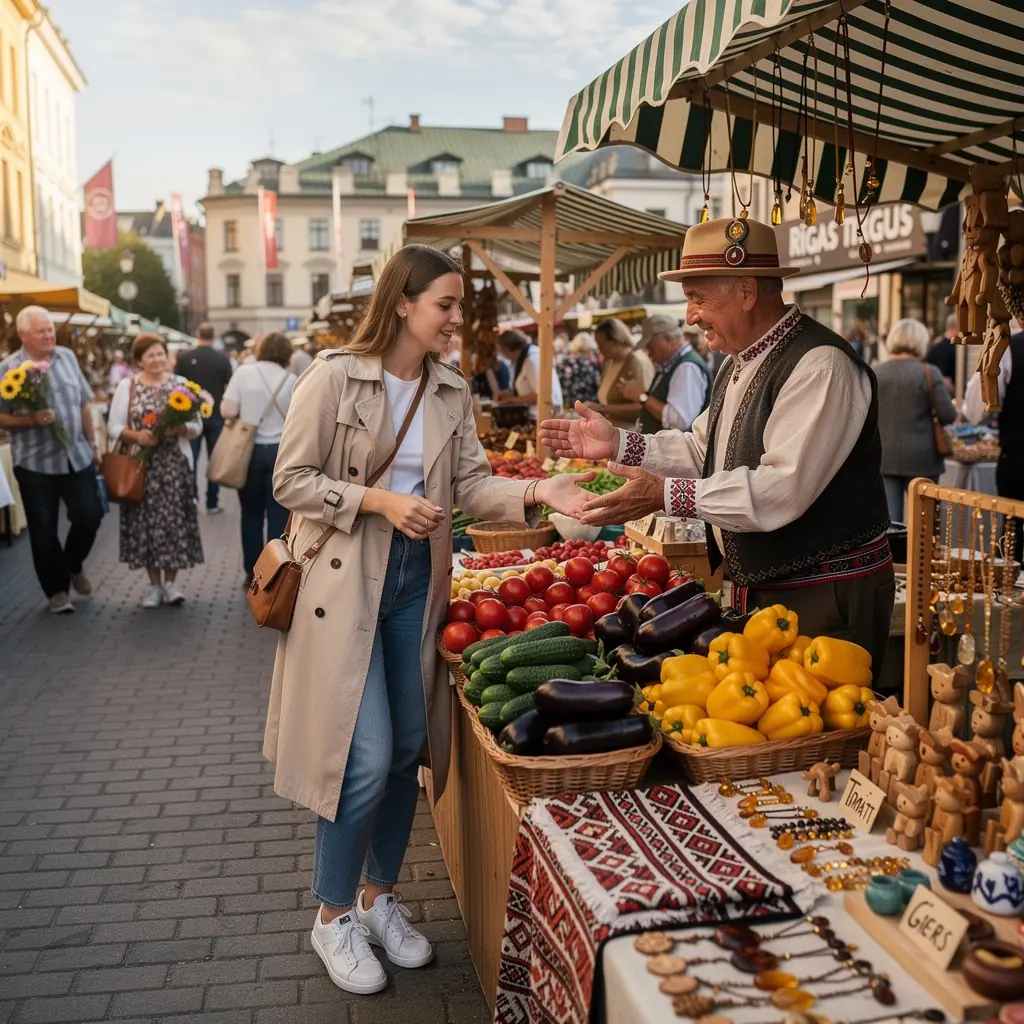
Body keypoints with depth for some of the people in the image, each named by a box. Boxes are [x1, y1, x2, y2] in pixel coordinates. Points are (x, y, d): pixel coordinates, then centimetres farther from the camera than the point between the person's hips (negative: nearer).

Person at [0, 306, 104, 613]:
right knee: (43, 529, 5)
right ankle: (57, 590, 19)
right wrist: (32, 420, -23)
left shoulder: (67, 357, 4)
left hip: (77, 456, 3)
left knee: (89, 516, 5)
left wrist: (92, 443, 11)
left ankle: (74, 565, 33)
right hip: (35, 462, -3)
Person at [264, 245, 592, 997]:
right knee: (366, 757, -6)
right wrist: (379, 501, -20)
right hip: (347, 581, -6)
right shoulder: (335, 377, -10)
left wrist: (537, 492, -17)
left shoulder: (452, 392, 6)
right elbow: (291, 480, -9)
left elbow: (471, 487, 0)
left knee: (407, 751, 12)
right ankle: (333, 914, 18)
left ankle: (381, 896, 32)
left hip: (418, 580, 6)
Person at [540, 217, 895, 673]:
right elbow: (702, 451, 18)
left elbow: (781, 490, -29)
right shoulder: (741, 365, 11)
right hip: (759, 591, 9)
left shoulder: (821, 365, -22)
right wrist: (618, 444, 4)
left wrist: (667, 495, -27)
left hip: (824, 600, -9)